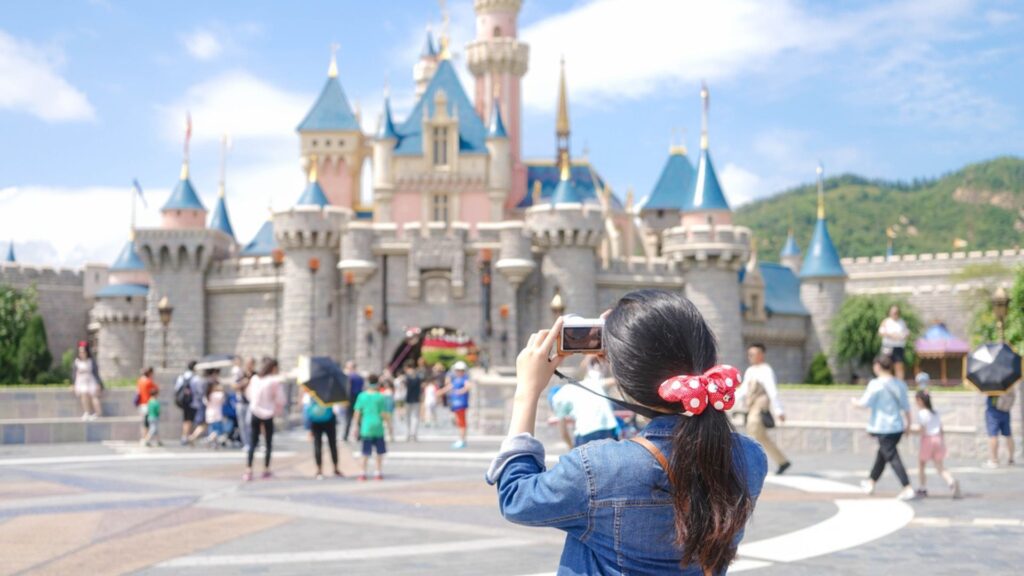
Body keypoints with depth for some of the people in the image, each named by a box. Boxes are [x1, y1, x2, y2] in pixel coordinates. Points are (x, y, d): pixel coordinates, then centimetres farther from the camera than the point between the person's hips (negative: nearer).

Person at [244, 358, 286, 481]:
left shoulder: (254, 379, 2)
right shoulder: (275, 381, -11)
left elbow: (249, 393, 11)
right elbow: (280, 400, -12)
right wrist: (276, 410, 4)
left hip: (254, 412, 4)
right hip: (268, 414, -3)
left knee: (253, 443, 6)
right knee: (269, 443, 11)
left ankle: (248, 471, -3)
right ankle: (266, 470, 14)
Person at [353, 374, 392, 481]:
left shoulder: (362, 396, -1)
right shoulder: (381, 397, -7)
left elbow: (357, 412, 1)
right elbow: (385, 414, -7)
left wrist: (356, 425, 10)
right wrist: (389, 424, 5)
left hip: (366, 427, 2)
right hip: (378, 427, -1)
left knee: (366, 452, 7)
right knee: (380, 452, 11)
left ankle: (364, 473, 5)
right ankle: (379, 472, 13)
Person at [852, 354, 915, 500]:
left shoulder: (876, 384, -14)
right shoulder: (900, 384, 6)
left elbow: (865, 403, -11)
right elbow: (906, 406, 9)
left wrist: (855, 401, 10)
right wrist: (908, 423, 20)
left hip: (883, 427, -7)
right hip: (898, 427, 7)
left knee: (892, 457, -6)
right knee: (882, 454, 21)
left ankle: (908, 488, -14)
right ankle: (871, 483, 35)